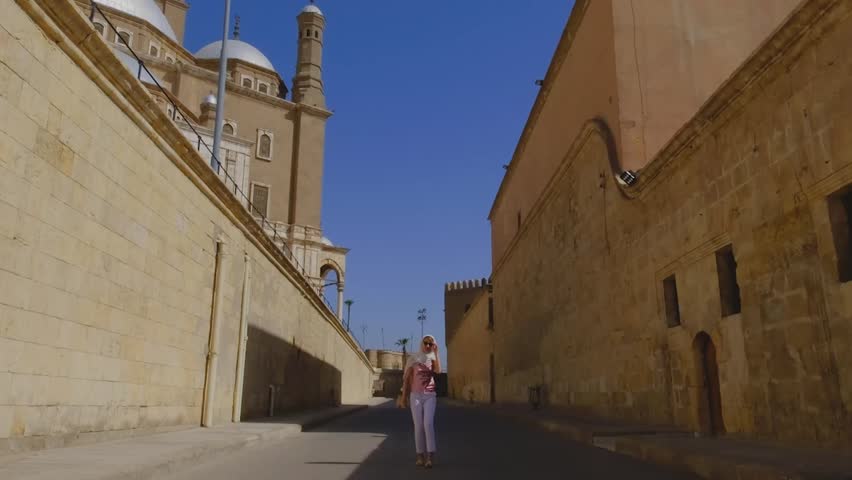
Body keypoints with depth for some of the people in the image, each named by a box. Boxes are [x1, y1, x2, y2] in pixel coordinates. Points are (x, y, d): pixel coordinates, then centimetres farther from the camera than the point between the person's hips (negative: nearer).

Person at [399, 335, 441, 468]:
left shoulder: (433, 359, 7)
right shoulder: (413, 358, 3)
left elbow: (438, 370, -15)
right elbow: (407, 378, 4)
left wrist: (436, 353, -12)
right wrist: (404, 395, -1)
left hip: (430, 395, 0)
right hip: (415, 395, 0)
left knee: (428, 424, -14)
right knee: (418, 426, -1)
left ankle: (430, 456, -15)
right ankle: (420, 455, 6)